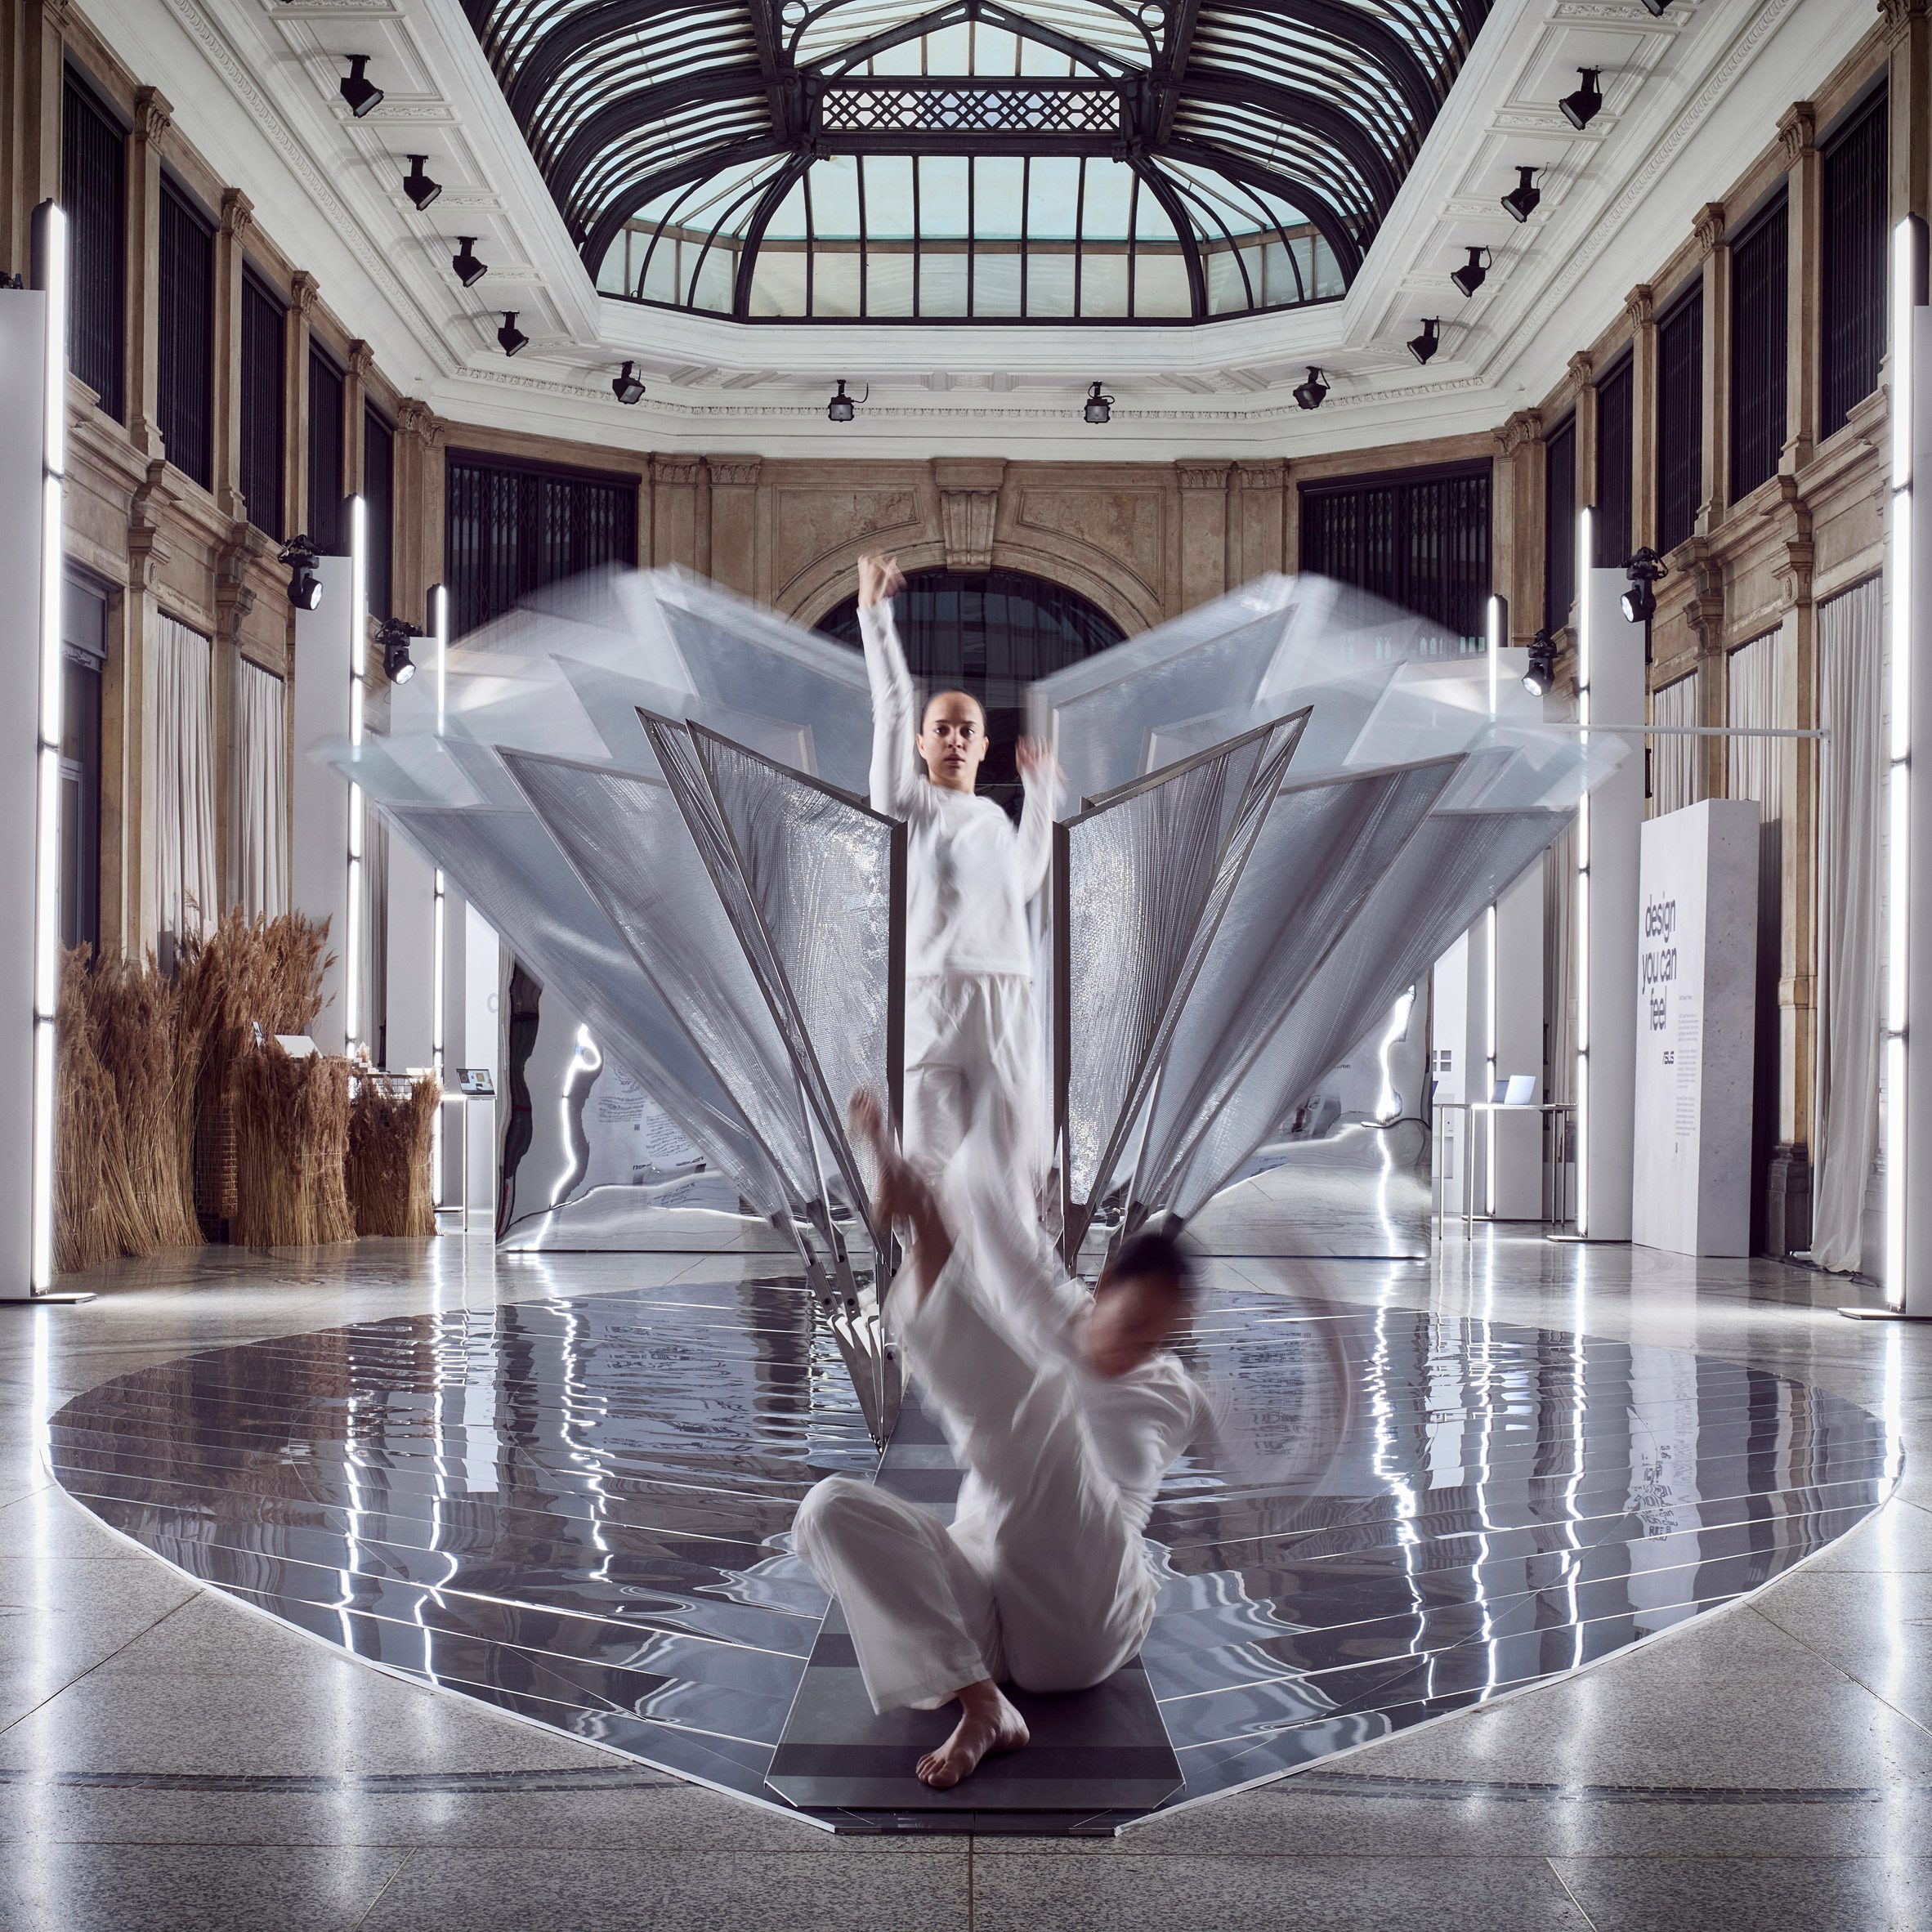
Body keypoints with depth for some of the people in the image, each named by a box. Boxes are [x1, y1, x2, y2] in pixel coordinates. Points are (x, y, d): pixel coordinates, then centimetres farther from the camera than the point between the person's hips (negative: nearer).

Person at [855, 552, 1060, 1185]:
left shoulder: (997, 819, 22)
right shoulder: (907, 804, 8)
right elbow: (892, 706, -1)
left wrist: (1041, 788, 37)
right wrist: (874, 610, -8)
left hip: (1005, 1002, 4)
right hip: (927, 995, -4)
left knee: (1018, 1166, -1)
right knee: (927, 1165, -6)